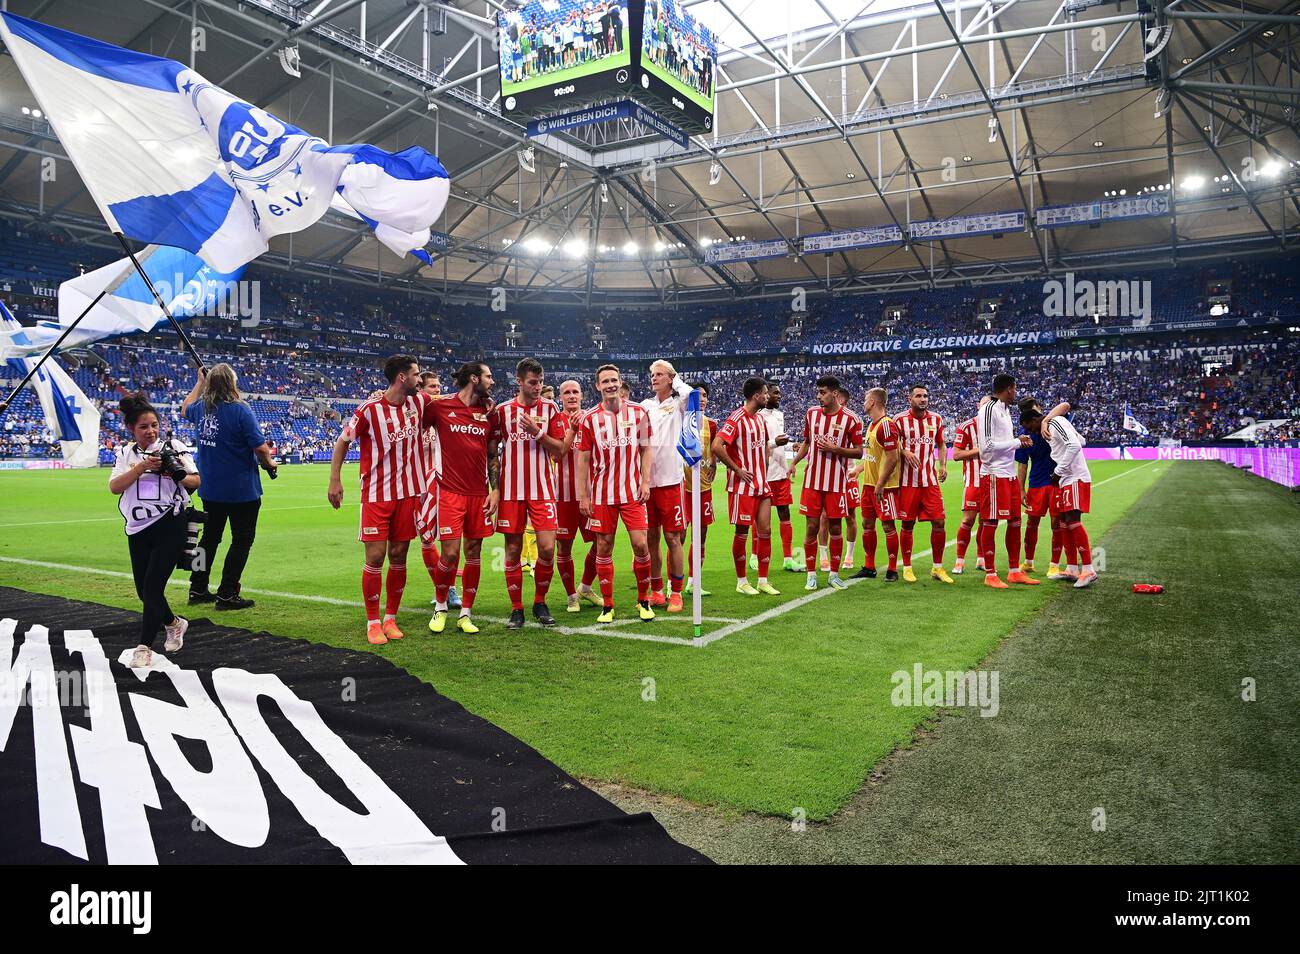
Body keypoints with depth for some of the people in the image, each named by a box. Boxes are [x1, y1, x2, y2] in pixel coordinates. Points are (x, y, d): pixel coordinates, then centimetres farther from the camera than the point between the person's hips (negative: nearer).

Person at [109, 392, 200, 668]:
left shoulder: (172, 446, 0)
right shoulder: (125, 452, 8)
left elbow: (195, 481, 0)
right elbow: (114, 487, -5)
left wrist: (178, 475, -20)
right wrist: (141, 467, -17)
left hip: (170, 524, -4)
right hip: (137, 529, 4)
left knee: (152, 585, -12)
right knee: (144, 590, 11)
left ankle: (145, 647, -3)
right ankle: (174, 624, 38)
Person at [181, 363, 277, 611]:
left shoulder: (200, 408, 2)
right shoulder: (240, 409, -18)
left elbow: (185, 409, 29)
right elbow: (260, 447, -21)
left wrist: (199, 383, 35)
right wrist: (269, 463, -1)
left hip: (210, 489, 7)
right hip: (242, 489, -7)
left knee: (210, 537, 19)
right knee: (242, 540, 4)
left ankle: (198, 590, 27)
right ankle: (226, 594, 4)